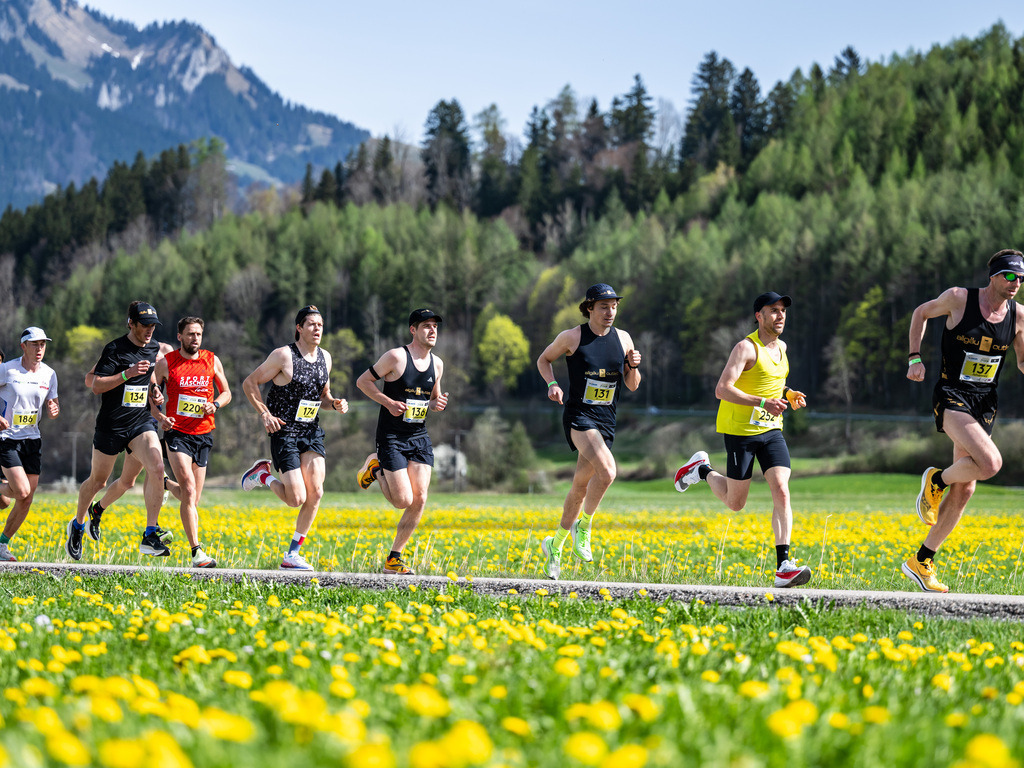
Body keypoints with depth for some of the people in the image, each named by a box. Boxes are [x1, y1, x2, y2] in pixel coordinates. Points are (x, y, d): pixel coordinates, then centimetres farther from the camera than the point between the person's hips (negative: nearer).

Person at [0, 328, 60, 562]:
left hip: (32, 439, 5)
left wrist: (54, 410, -10)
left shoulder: (49, 374, 4)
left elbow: (52, 403, 15)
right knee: (22, 492, -19)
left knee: (26, 501, 1)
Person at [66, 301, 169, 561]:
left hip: (141, 422, 4)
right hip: (111, 424, -4)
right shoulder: (114, 349, -11)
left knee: (156, 468, -20)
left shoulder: (154, 348, 8)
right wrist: (128, 374, -24)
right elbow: (96, 385, -15)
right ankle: (77, 525, 36)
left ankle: (149, 536, -18)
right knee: (98, 480, 9)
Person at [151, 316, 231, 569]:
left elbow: (226, 393, 17)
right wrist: (160, 417, -11)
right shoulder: (166, 363, 0)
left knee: (193, 499, 6)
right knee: (189, 490, -18)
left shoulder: (212, 361, 7)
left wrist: (215, 404, -5)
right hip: (177, 432, -4)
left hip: (203, 434, 4)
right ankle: (197, 551, -21)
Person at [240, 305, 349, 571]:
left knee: (315, 493, -7)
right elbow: (249, 383, -6)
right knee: (297, 498, -12)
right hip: (284, 432, -6)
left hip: (312, 432, 6)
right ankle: (263, 474, 19)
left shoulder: (325, 357, 8)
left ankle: (292, 555, 4)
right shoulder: (284, 355, -11)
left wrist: (335, 403, -1)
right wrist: (265, 414, -14)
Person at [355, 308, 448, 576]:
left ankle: (394, 558, 8)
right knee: (403, 501, -10)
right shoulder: (396, 356, -11)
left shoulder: (437, 364, 8)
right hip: (392, 438, -6)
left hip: (420, 438, 6)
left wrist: (437, 404, -1)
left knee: (419, 500, -4)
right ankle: (375, 468, 19)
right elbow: (363, 381, -4)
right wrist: (388, 402, -16)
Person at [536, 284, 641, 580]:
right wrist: (552, 383, -6)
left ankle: (555, 544, 30)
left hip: (606, 421, 5)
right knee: (607, 471, -28)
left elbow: (632, 386, 13)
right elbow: (544, 359, 12)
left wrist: (633, 367, -8)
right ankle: (583, 526, -6)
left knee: (581, 487, 11)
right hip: (578, 417, -5)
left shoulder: (623, 339, 7)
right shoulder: (572, 337, -4)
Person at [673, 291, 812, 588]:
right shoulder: (746, 347, -16)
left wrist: (788, 394, 7)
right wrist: (763, 403, -34)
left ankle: (783, 566, -18)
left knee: (782, 492, -13)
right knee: (735, 503, 4)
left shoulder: (781, 347, 10)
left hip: (771, 430, 6)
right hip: (740, 430, -6)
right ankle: (702, 469, 34)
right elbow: (722, 389, -25)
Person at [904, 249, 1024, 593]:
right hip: (951, 396, -6)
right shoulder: (959, 298, -8)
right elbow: (921, 313, 9)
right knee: (990, 463, -28)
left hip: (985, 403, 6)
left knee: (964, 490, 4)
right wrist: (915, 358, -1)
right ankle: (936, 480, 3)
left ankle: (921, 562, 17)